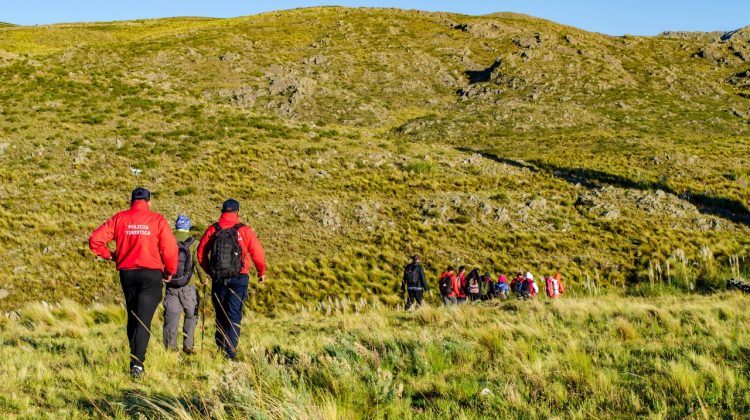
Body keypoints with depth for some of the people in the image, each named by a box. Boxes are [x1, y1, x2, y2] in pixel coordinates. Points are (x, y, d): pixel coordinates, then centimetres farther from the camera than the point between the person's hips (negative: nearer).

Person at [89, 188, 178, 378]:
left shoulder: (119, 219, 4)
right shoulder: (157, 220, -3)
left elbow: (95, 240, -2)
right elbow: (170, 248, -9)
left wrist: (109, 255, 13)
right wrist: (170, 271, 7)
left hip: (127, 273, 3)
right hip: (151, 273, -3)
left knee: (132, 318, 18)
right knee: (144, 319, -6)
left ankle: (134, 358, 24)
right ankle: (138, 362, -19)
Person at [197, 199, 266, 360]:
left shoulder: (212, 230, 1)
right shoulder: (244, 231, -6)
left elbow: (201, 254, 5)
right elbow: (257, 253, -4)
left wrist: (210, 272, 21)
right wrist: (262, 272, 14)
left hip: (218, 279, 2)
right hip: (239, 279, -2)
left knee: (220, 315, 16)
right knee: (234, 316, 0)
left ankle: (220, 348, 20)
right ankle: (230, 353, -7)